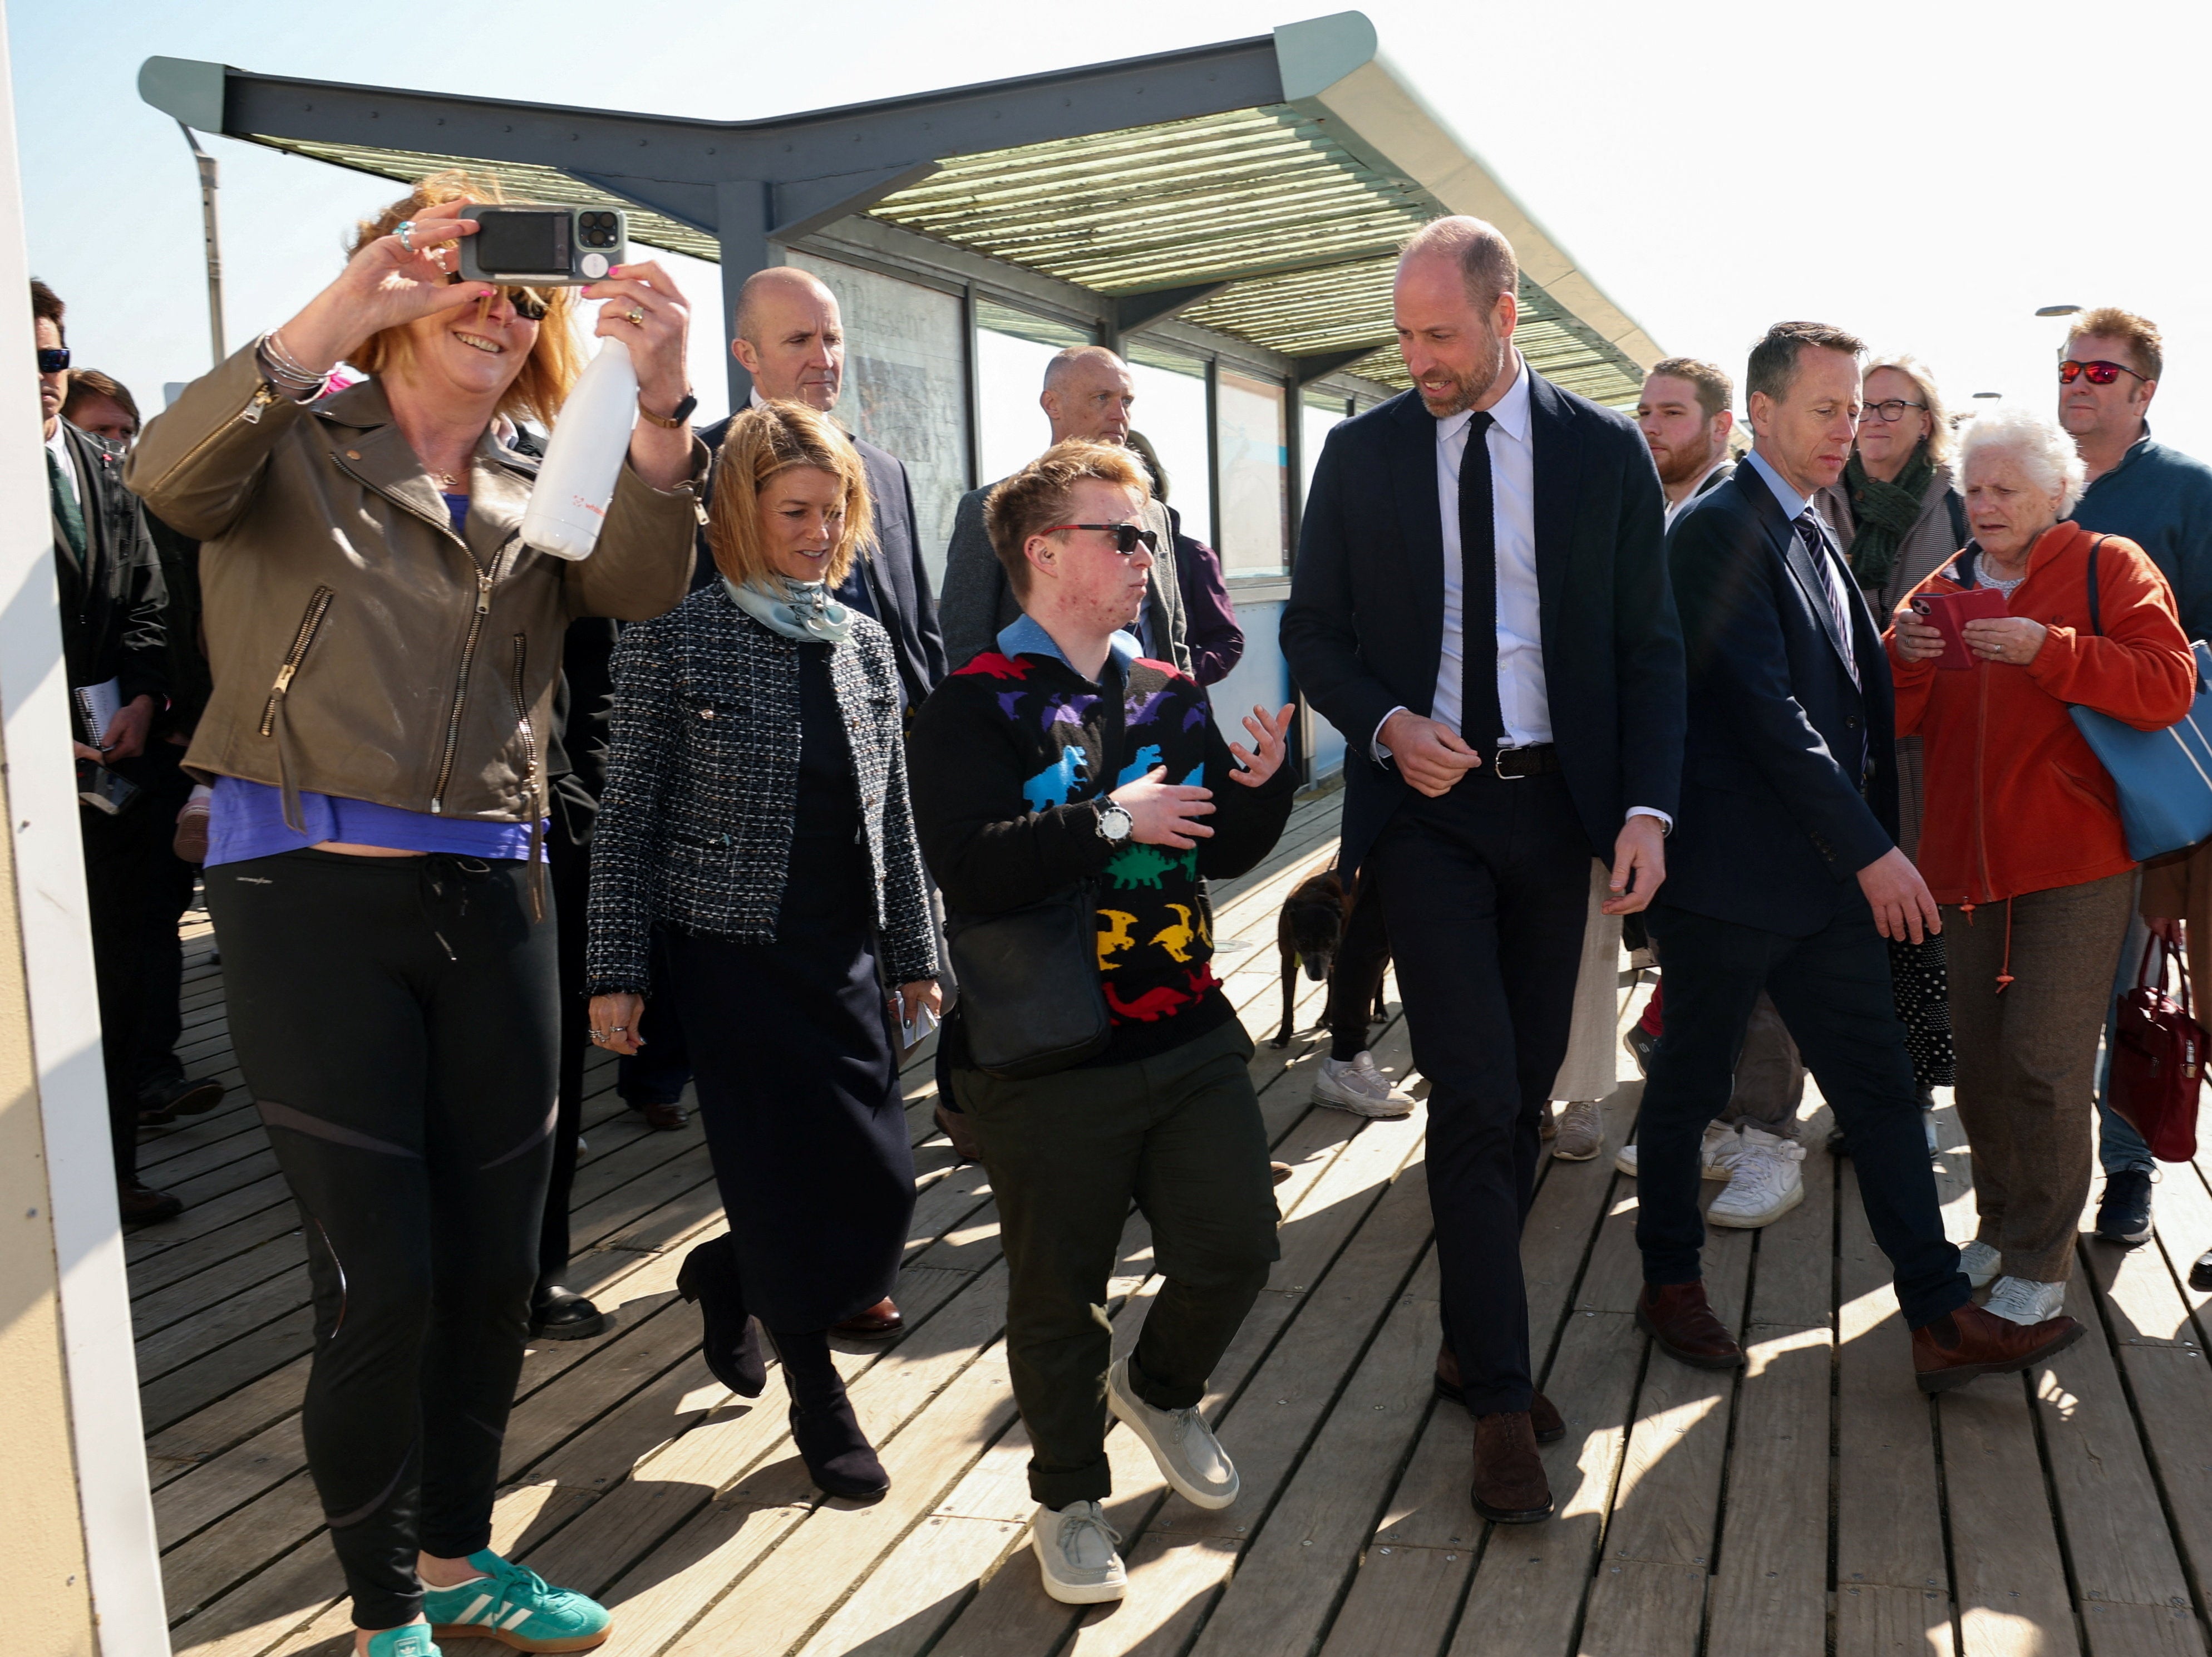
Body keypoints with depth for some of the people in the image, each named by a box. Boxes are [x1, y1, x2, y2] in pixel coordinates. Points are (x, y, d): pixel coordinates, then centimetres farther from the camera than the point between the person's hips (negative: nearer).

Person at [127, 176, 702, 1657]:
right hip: (311, 891, -4)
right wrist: (340, 313, -32)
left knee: (494, 1268, 12)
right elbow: (170, 477, -19)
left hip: (490, 898, 5)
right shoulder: (300, 442, 4)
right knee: (381, 1282, -1)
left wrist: (660, 409, -26)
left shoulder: (534, 494, 14)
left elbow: (642, 583, -7)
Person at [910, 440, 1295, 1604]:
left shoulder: (1171, 694, 8)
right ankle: (1068, 1497, 32)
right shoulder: (975, 705, -10)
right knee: (1058, 1292, 9)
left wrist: (1261, 780, -8)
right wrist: (1112, 821, -22)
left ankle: (1158, 1386, 42)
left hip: (1190, 1035, 5)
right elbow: (970, 868, -23)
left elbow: (1226, 853, 11)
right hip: (1050, 1060, -5)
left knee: (1236, 1247, 10)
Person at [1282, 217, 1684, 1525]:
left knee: (1526, 1092, 10)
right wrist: (1386, 724, -12)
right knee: (1478, 1099, -8)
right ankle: (1502, 1397, 4)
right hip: (1425, 803, -2)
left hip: (1556, 803, 2)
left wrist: (1648, 807, -10)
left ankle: (1475, 1335, 29)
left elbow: (1650, 644, 2)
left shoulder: (1607, 451, 2)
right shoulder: (1363, 453, 2)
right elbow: (1314, 629, 7)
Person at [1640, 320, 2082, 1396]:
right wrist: (1873, 850, -18)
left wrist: (1875, 839, 11)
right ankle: (1670, 1282, 25)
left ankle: (1941, 1321, 13)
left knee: (1879, 1087, 8)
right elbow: (1766, 709, -19)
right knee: (1689, 1085, 8)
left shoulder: (1815, 535, 15)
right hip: (1731, 872, -8)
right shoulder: (1716, 532, -13)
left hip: (1831, 875, 8)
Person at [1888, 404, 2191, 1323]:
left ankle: (2041, 1261, 6)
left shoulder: (2110, 568, 0)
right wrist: (1906, 657, -10)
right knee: (1980, 1058, 10)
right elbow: (1897, 722, 9)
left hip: (2075, 864, -5)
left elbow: (2168, 686, -13)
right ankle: (2000, 1224, 27)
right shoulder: (1946, 588, 14)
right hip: (1973, 859, 5)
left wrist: (2047, 650, -21)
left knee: (2043, 1060, -8)